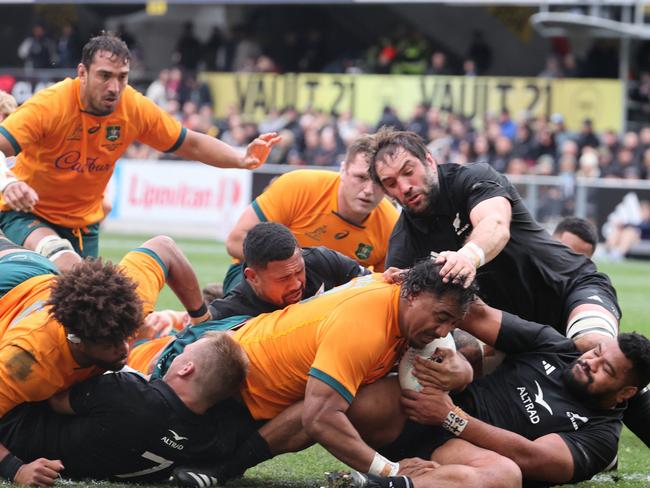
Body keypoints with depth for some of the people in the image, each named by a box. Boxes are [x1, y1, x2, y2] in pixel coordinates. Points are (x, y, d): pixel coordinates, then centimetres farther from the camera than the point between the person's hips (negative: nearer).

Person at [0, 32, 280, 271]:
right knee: (64, 264, -34)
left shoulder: (136, 108, -11)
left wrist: (242, 160, -14)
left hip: (83, 221, 5)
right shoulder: (50, 105, -26)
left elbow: (191, 145, 1)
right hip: (27, 214, -5)